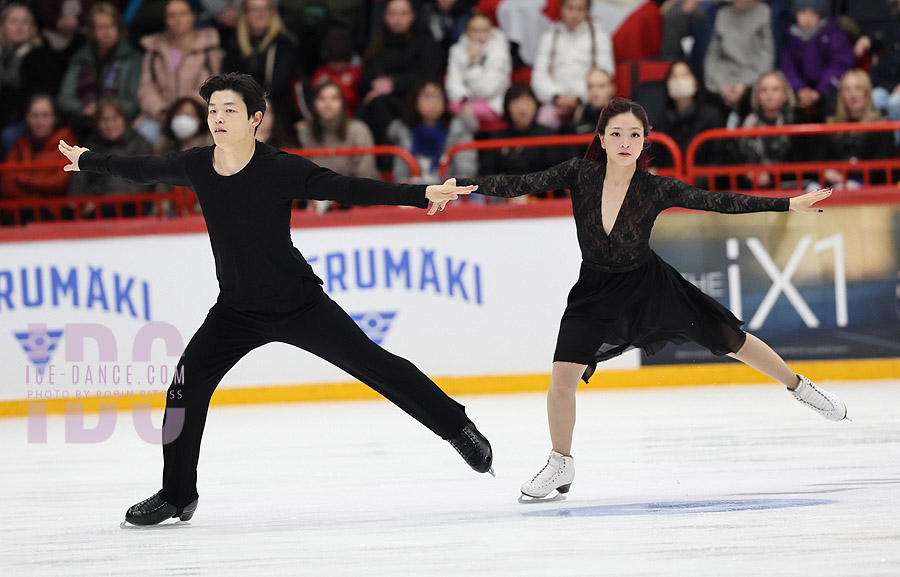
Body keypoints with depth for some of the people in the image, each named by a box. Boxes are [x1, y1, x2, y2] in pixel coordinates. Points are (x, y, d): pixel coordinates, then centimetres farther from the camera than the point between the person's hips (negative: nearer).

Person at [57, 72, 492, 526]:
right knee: (186, 386, -5)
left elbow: (348, 190, -25)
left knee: (374, 364, -6)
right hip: (237, 310, 4)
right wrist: (87, 161, 27)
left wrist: (421, 195, -35)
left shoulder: (281, 169, -20)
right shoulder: (196, 166, -7)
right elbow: (142, 169, 12)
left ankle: (457, 427, 10)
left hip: (299, 302, -4)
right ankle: (176, 496, 12)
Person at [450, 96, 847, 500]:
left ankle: (798, 386, 37)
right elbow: (520, 185, -22)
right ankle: (561, 465, 12)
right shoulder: (580, 175, -18)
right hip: (595, 291, 0)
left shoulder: (657, 190, -20)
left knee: (731, 340, 9)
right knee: (563, 376, -12)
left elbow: (719, 203, -18)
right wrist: (462, 185, -34)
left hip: (650, 285, 0)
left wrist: (788, 205, -22)